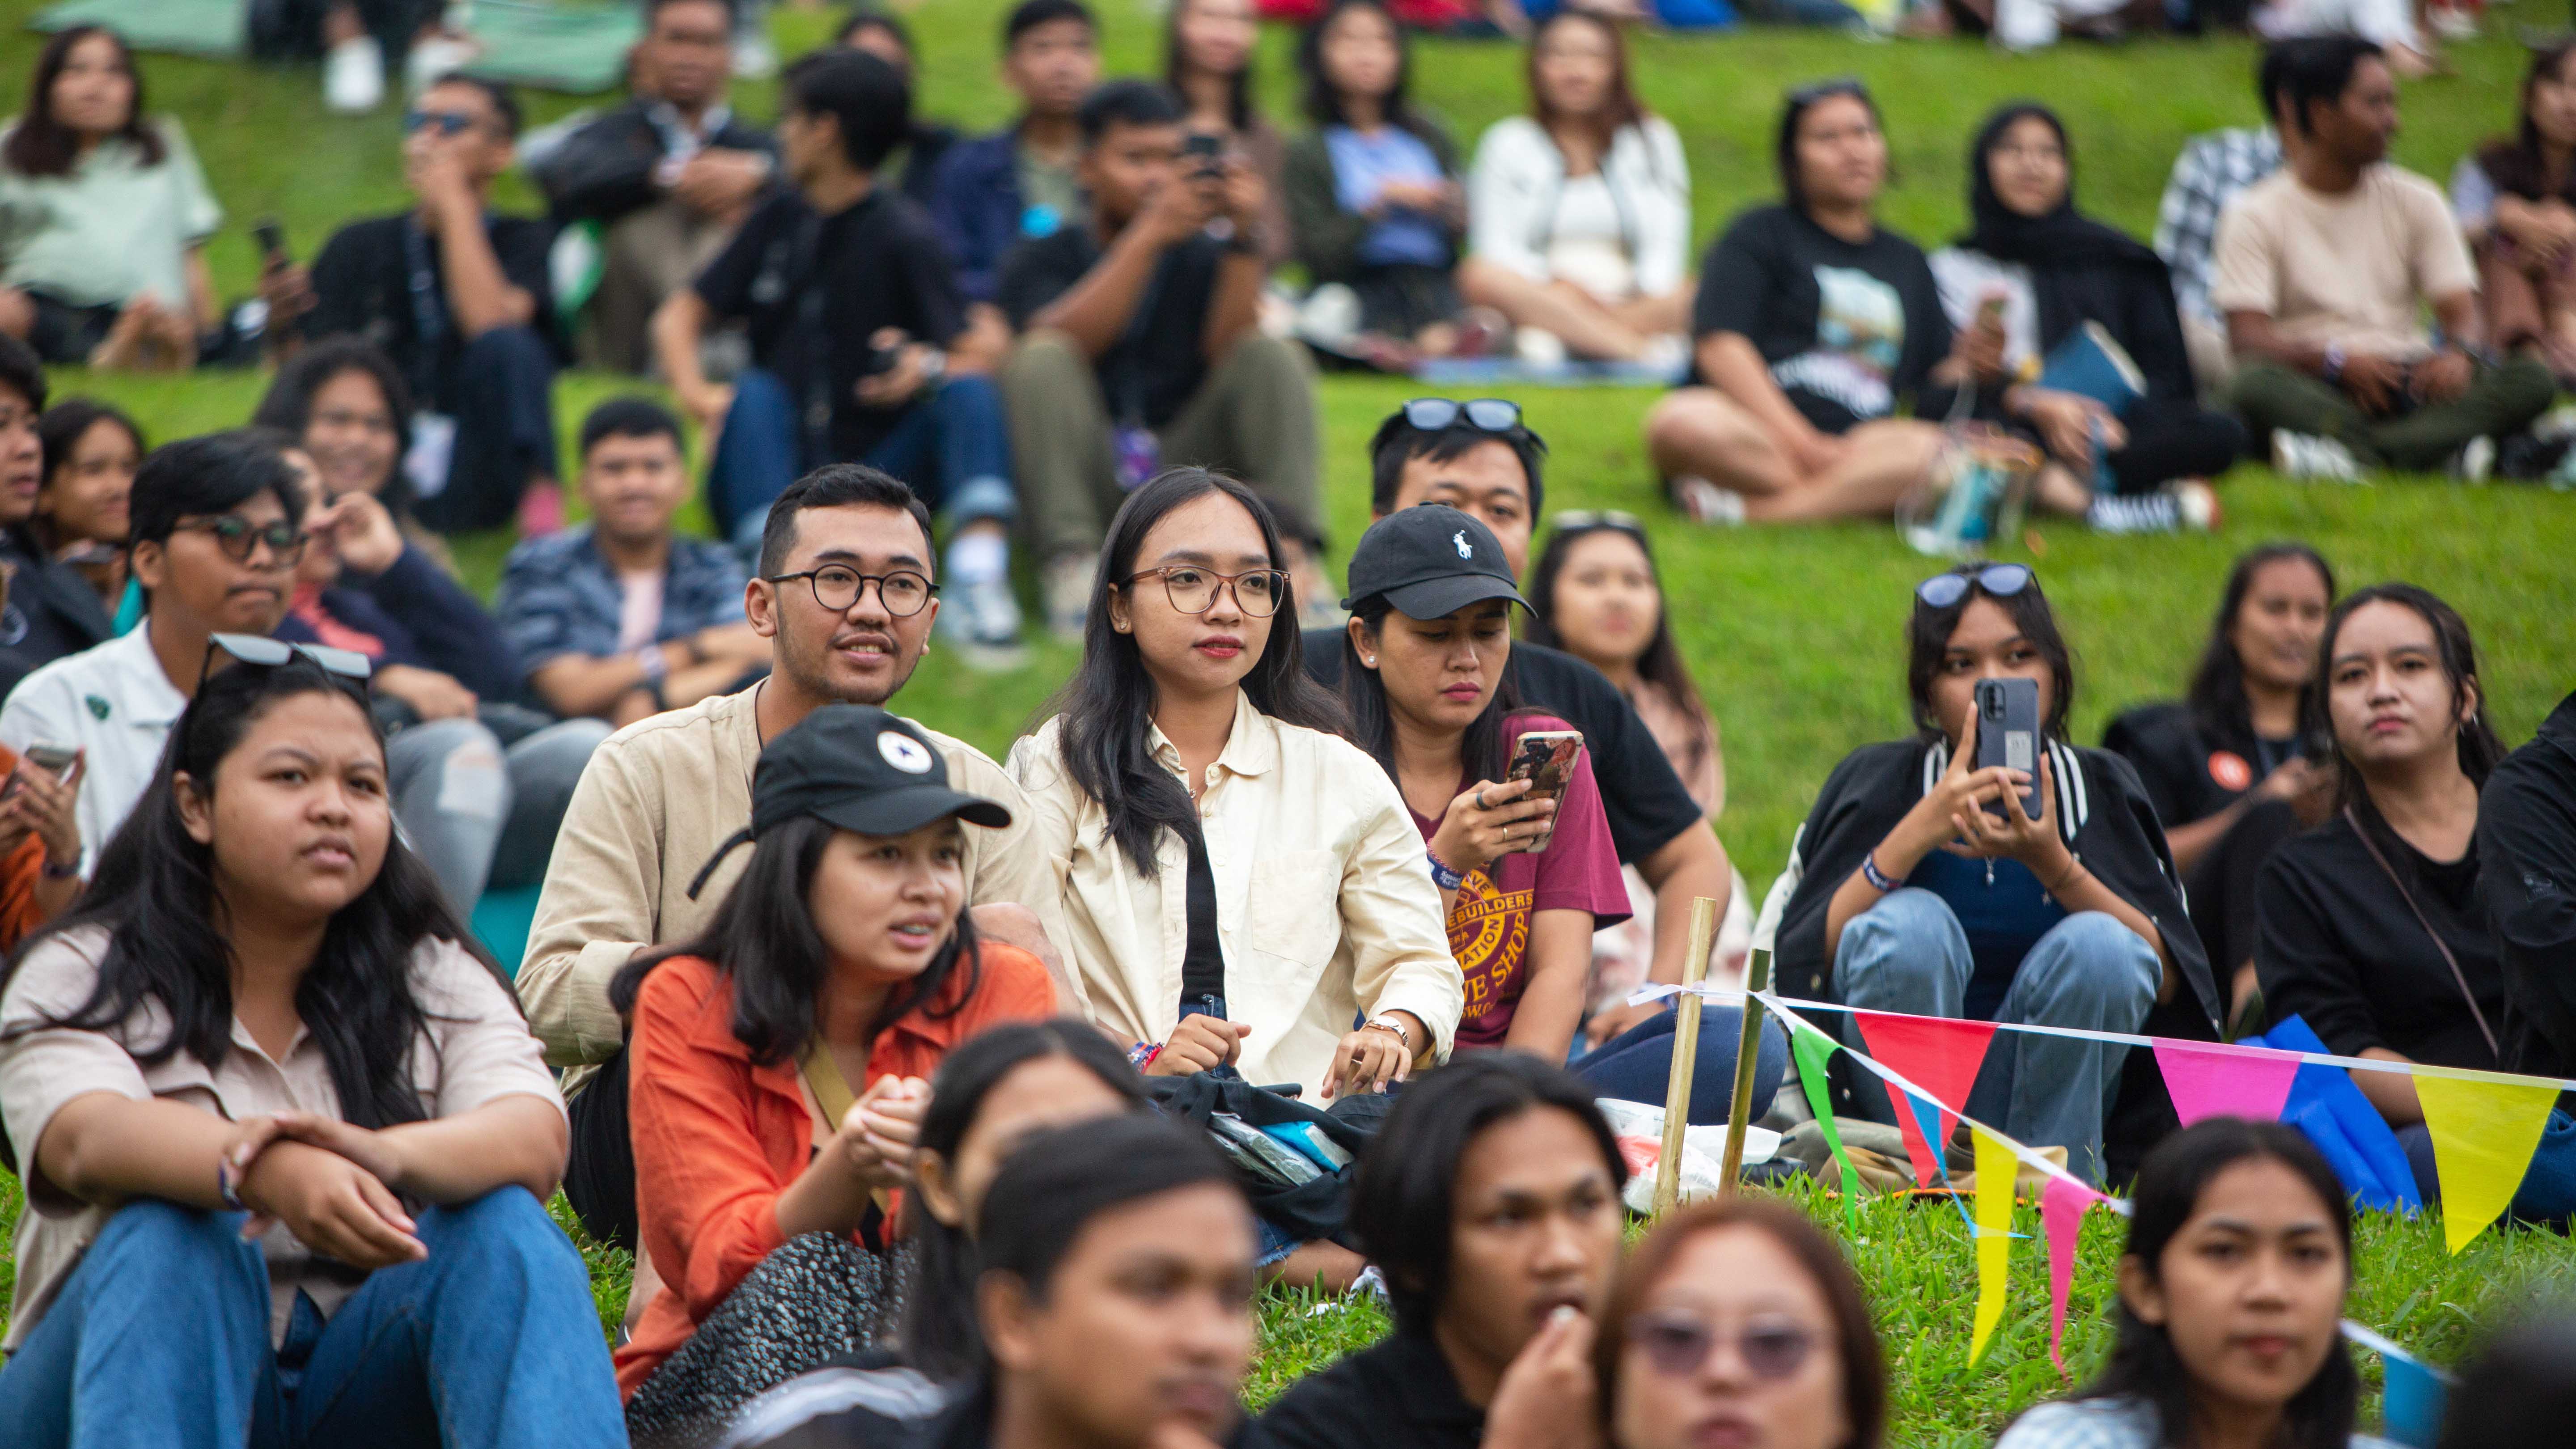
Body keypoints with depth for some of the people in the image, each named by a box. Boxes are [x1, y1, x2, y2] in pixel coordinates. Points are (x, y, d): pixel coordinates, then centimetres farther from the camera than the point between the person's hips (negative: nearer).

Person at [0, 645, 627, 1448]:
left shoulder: (437, 980, 10)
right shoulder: (79, 977, 3)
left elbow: (535, 1140, -12)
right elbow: (85, 1139, -21)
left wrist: (392, 1157, -37)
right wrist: (264, 1169, -44)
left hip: (363, 1381, 2)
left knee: (506, 1227, -23)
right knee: (166, 1237, -31)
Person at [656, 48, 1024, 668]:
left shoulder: (902, 237, -3)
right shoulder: (780, 219, 12)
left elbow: (977, 353, -12)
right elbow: (679, 318, 15)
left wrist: (932, 369, -35)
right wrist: (697, 393, -6)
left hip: (879, 476, -3)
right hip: (776, 476, 3)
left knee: (970, 393, -25)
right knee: (756, 395, -26)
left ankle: (979, 588, -48)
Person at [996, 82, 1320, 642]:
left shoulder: (1200, 257, 12)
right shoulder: (1041, 261, 6)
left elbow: (1228, 351, -8)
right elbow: (1063, 341, -17)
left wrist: (1244, 239, -20)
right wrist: (1150, 235, -24)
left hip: (1188, 461, 2)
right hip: (1086, 472, -2)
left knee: (1273, 354, -16)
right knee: (1040, 360, -26)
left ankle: (1293, 548, -29)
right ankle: (1072, 564, -33)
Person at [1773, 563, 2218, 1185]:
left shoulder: (2103, 789, 0)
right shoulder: (1877, 781, -4)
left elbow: (2168, 983, -11)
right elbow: (1799, 966, -16)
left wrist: (2052, 864, -25)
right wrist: (1919, 833, -25)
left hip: (2046, 1094, 1)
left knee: (2100, 944, -24)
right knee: (1911, 922, -27)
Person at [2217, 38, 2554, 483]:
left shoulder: (2417, 201, 15)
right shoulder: (2255, 214, 2)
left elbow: (2463, 313, 5)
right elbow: (2247, 338, -10)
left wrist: (2459, 353, -20)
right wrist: (2338, 360, -27)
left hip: (2409, 380, 4)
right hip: (2315, 387, -4)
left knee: (2532, 379, -24)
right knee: (2255, 384, -38)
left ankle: (2355, 456, -36)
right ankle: (2449, 451, -41)